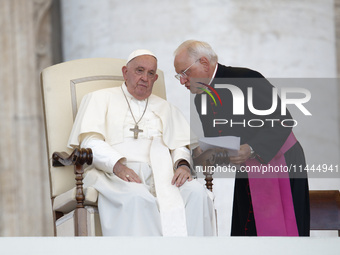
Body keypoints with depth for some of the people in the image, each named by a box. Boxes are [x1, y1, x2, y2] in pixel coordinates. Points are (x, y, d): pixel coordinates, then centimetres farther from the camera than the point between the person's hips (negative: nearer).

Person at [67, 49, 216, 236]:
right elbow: (90, 141, 2)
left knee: (197, 193, -28)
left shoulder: (164, 108, 31)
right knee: (136, 198, -39)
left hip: (160, 175, 4)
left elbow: (180, 145, 20)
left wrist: (183, 164, -6)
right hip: (112, 173, -4)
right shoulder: (100, 99, 17)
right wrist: (117, 165, -17)